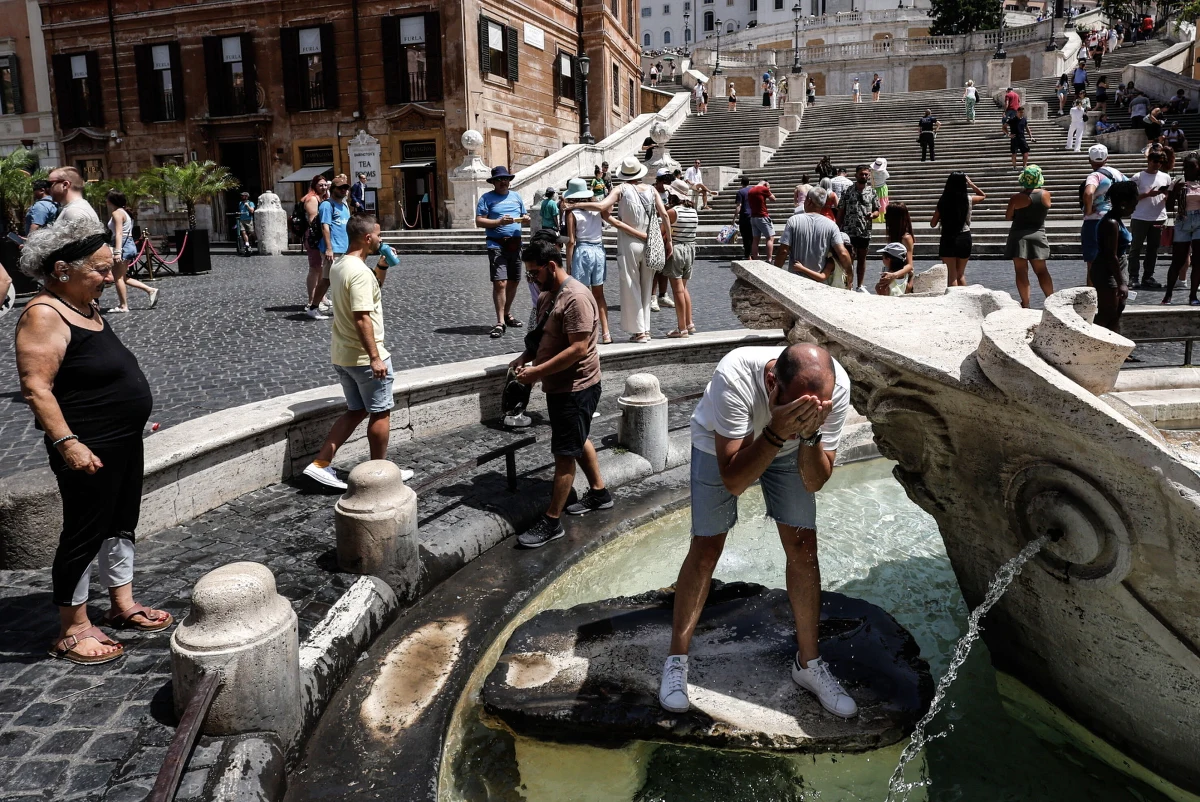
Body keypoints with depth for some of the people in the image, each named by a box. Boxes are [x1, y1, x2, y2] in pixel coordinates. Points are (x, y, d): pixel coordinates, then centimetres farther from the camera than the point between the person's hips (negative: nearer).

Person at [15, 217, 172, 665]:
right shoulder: (44, 315, -18)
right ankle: (73, 630, 17)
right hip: (88, 450, -9)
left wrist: (134, 417, 24)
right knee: (84, 532, 2)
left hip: (124, 441, 9)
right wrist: (66, 442, -29)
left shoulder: (86, 307, 10)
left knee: (122, 524, 18)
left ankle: (123, 606, 33)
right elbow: (36, 388, -24)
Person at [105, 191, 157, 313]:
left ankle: (123, 306, 0)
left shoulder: (117, 213, -11)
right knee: (122, 278, 15)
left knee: (118, 278, -2)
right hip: (129, 244, 10)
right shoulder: (125, 212, 16)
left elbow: (118, 233, -23)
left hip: (123, 246, -10)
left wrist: (117, 251, -27)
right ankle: (150, 290, 7)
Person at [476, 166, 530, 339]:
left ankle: (507, 314, 31)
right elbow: (479, 221, -6)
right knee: (500, 283, -13)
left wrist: (526, 219, -2)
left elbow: (524, 217, 22)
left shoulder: (516, 196, 17)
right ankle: (500, 322, -11)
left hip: (515, 244, 6)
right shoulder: (486, 198, 1)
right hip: (497, 245, -5)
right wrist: (499, 222, -19)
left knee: (514, 281, 13)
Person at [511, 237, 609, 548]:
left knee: (564, 453, -2)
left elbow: (579, 349, -29)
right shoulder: (546, 295, 7)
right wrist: (525, 357, 0)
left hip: (575, 388, -10)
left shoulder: (576, 298, -24)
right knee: (578, 441, 23)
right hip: (559, 384, 10)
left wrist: (537, 372, -26)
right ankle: (599, 492, 41)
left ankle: (551, 522, 5)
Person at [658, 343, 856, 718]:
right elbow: (734, 481, -40)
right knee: (705, 549, -2)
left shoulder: (837, 387, -34)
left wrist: (809, 433, -45)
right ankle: (676, 660, 15)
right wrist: (777, 431, -54)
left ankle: (808, 662, 21)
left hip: (789, 450, 3)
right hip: (722, 445, -2)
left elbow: (814, 482, -27)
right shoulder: (734, 376, -44)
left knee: (803, 548, 1)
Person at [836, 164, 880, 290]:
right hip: (848, 231, -2)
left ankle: (859, 286, 19)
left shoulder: (872, 193, 5)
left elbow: (877, 210, 8)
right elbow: (841, 212, 2)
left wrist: (872, 215, -16)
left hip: (865, 232, 2)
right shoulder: (847, 192, 1)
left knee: (862, 259, 10)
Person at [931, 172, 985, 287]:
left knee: (952, 275, 3)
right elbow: (983, 196, 20)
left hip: (948, 239, -2)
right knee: (961, 274, 16)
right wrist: (972, 184, 16)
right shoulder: (969, 200, -4)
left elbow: (933, 224, -1)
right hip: (964, 238, 2)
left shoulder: (943, 201, -7)